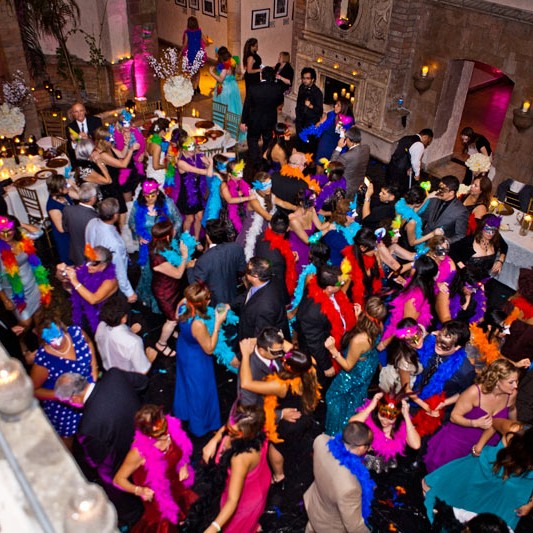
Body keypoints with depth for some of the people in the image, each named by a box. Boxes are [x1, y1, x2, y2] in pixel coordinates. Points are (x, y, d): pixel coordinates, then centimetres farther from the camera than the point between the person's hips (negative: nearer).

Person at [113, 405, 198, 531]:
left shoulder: (172, 427, -23)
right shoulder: (140, 451, -34)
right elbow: (118, 479, -21)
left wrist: (184, 466, -13)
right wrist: (139, 490, -35)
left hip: (178, 486, 5)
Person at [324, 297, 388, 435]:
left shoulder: (358, 340, -45)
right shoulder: (378, 327, -25)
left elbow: (348, 366, -28)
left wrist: (333, 350, -38)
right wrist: (359, 317, -9)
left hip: (353, 376, -7)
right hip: (368, 368, 7)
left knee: (334, 396, 21)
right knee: (357, 397, 35)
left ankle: (338, 433, 44)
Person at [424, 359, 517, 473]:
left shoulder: (511, 394, -11)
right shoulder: (475, 392, -25)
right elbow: (454, 416, -16)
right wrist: (476, 423, -33)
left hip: (488, 441, 4)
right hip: (461, 437, -4)